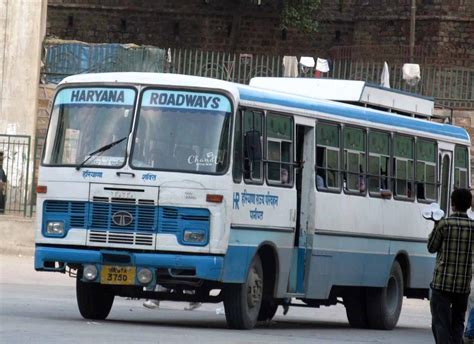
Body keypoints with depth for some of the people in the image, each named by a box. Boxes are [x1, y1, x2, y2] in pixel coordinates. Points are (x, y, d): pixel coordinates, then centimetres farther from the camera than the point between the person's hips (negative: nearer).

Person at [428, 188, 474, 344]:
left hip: (442, 283, -4)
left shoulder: (444, 224, -9)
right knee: (457, 323, 15)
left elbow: (432, 248, 1)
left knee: (440, 323, -3)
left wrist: (436, 227, 12)